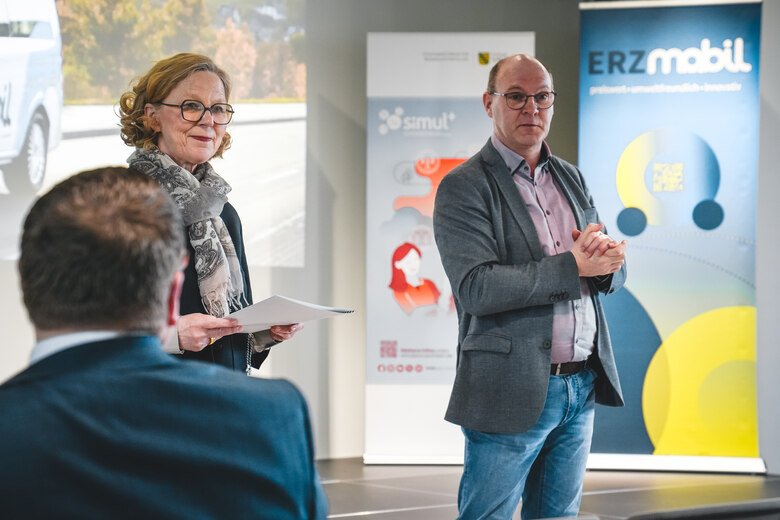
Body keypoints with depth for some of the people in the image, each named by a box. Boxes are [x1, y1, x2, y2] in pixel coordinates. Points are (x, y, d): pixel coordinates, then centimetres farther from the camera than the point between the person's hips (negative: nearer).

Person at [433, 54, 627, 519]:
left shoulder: (570, 178, 15)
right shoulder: (464, 187, -7)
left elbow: (614, 272, 14)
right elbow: (476, 288, -18)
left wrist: (603, 255, -11)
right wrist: (571, 266, -18)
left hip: (581, 388, 6)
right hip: (512, 391, -6)